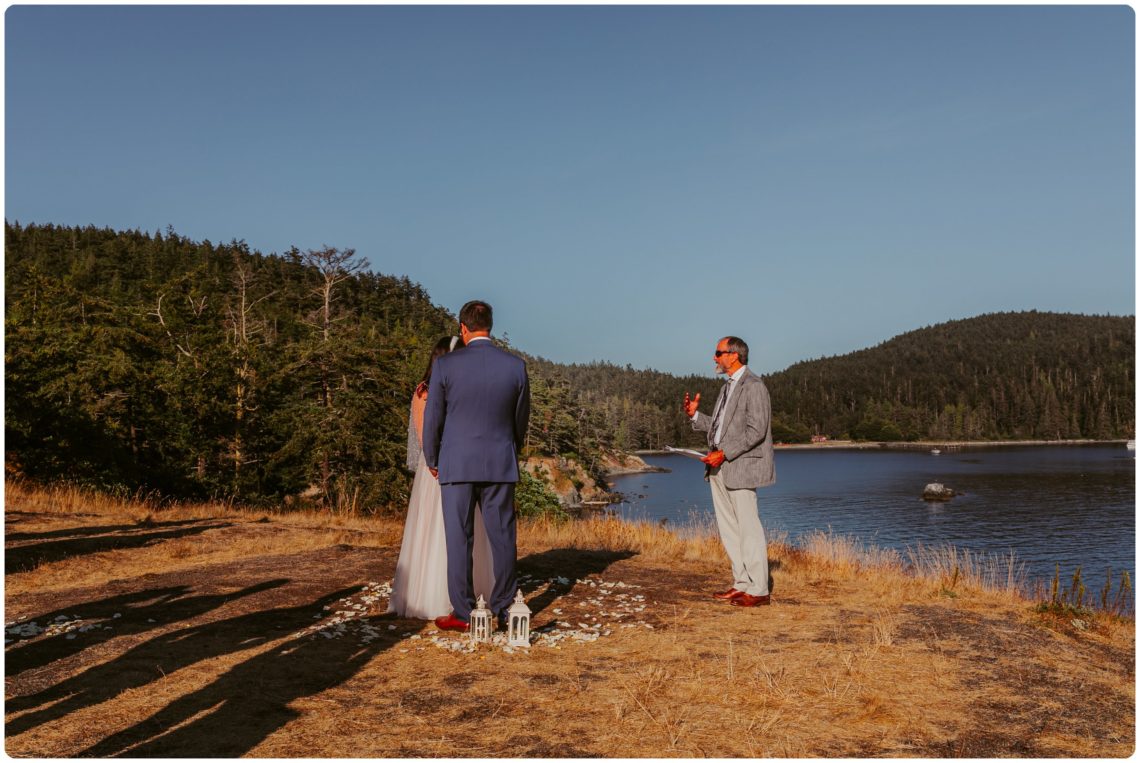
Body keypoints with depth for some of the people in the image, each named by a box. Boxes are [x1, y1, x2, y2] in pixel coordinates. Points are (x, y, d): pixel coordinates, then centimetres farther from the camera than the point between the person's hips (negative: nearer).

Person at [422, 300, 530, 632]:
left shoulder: (445, 365, -7)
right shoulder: (516, 366, 0)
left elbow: (432, 419, -2)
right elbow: (521, 420, 8)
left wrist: (431, 461, 13)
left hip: (457, 464, -2)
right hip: (500, 465, 2)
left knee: (459, 539, 4)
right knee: (502, 537, 9)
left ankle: (463, 613, 9)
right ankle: (502, 609, 16)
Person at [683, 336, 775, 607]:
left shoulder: (753, 386, -10)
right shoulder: (727, 388, 19)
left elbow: (756, 431, -17)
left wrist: (724, 453, -20)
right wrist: (695, 415, 8)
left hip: (740, 466, -9)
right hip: (720, 467, 9)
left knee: (748, 528, -5)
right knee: (728, 528, 12)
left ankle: (758, 590, 2)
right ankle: (741, 583, 20)